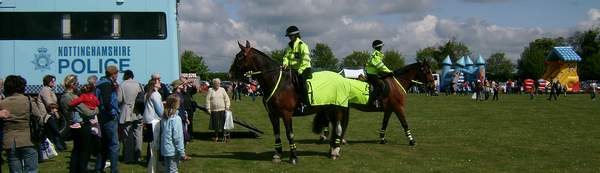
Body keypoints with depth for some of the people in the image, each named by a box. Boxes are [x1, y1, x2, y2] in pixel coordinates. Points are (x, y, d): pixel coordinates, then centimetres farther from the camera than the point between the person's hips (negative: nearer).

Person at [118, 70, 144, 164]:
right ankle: (138, 157, 12)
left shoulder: (122, 85, -7)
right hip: (138, 114, 2)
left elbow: (119, 100, -10)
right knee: (138, 135, 9)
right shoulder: (138, 85, 0)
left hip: (127, 114, -2)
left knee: (128, 137, 3)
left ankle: (129, 158, 6)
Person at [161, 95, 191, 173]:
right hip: (173, 151, -7)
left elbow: (162, 133, 11)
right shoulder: (176, 118, -18)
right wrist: (182, 153, -13)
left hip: (164, 149, 7)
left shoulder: (164, 117, 5)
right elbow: (178, 138, -18)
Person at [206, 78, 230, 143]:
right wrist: (208, 109, -4)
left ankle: (224, 135, 7)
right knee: (215, 123, 0)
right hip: (214, 110, -1)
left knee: (222, 123, -3)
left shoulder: (222, 90, 8)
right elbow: (208, 100, 1)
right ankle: (216, 136, 12)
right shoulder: (210, 90, 3)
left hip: (222, 110, 1)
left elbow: (226, 99, 9)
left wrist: (227, 107, 2)